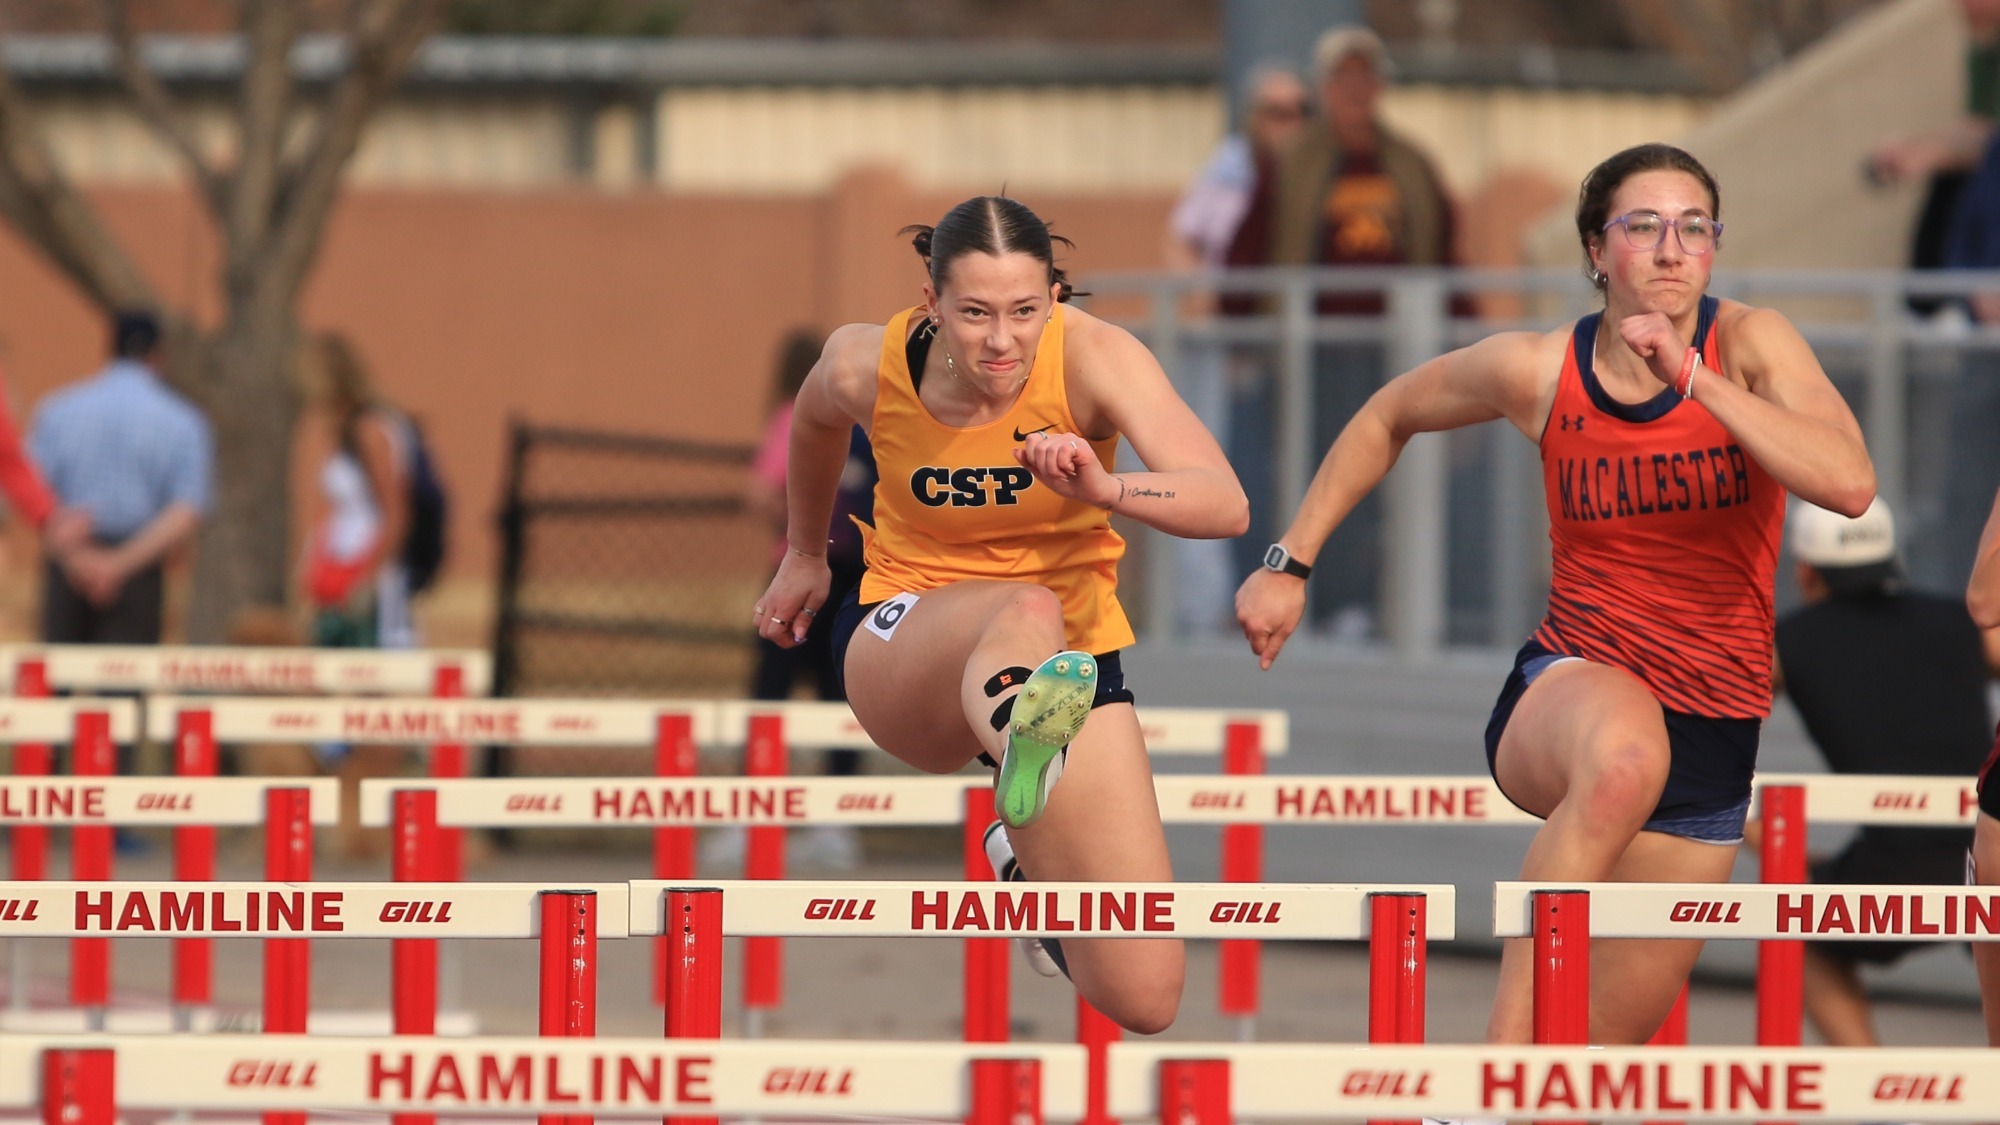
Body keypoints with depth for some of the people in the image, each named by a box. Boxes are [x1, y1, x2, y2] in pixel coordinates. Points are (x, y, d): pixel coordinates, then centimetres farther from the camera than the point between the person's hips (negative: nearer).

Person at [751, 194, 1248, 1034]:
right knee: (1026, 609, -41)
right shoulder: (867, 366, -13)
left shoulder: (1093, 358, -20)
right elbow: (816, 420, 15)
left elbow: (1225, 506, -32)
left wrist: (1106, 488, -51)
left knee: (1144, 998, -10)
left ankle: (1032, 858, 23)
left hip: (1074, 654, 1)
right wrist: (805, 553, 31)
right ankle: (1022, 743, -78)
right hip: (900, 650, -1)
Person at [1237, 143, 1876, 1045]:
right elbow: (1388, 418, 17)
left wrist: (1691, 376, -27)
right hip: (1567, 693, -2)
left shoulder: (1749, 346, -7)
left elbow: (1849, 483, -24)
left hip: (1714, 733, 2)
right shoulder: (1537, 370, -3)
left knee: (1607, 1047, 5)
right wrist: (1290, 564, 14)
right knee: (1625, 753, -41)